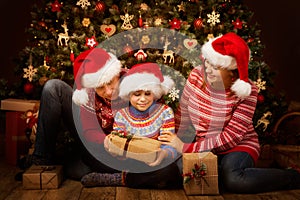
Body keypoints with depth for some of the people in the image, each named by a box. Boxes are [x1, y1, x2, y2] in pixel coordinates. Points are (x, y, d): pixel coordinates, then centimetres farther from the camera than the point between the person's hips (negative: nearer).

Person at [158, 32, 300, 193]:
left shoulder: (246, 91, -17)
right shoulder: (196, 75, -7)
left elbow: (230, 137, -19)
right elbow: (182, 115, 4)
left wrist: (186, 148, -22)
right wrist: (173, 142, -3)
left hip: (239, 146, -4)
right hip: (202, 147, 4)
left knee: (233, 180, -35)